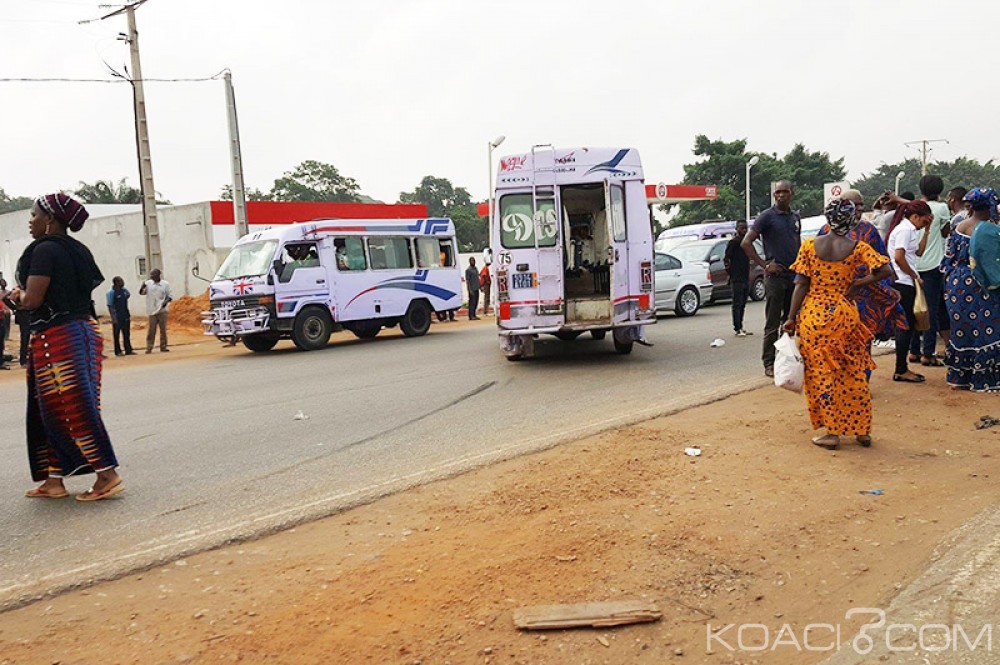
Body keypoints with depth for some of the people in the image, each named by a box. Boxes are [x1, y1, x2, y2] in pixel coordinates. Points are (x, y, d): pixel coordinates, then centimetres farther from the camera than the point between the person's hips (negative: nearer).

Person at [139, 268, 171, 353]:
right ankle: (149, 348, 4)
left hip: (162, 310, 0)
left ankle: (163, 347, 12)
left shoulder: (165, 284, 1)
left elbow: (169, 296, 4)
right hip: (152, 311, 0)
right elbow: (141, 292, 4)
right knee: (151, 330, 0)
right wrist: (143, 285, -15)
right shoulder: (148, 283, 4)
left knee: (163, 330, 4)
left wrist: (166, 302, -15)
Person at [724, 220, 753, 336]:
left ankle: (740, 327, 18)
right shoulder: (733, 242, -9)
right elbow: (726, 259, -13)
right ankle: (738, 329, -5)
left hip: (746, 278, 8)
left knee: (742, 304, 12)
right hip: (737, 279, -8)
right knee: (737, 304, -6)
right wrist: (731, 272, -9)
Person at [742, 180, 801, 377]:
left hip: (794, 277, 6)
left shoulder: (796, 218, 13)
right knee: (773, 323, -3)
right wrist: (764, 265, -13)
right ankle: (769, 363, 3)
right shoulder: (767, 216, -6)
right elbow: (746, 243, -11)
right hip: (775, 276, -6)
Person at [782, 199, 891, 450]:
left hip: (813, 316, -1)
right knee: (854, 374, 14)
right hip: (843, 315, 1)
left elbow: (801, 285, -5)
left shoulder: (809, 245, -3)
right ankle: (862, 430, 23)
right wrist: (855, 284, -1)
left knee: (821, 374, 7)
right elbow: (884, 270, -12)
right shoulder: (857, 247, -3)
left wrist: (791, 318, -1)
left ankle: (832, 432, 9)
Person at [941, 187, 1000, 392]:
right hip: (978, 289, -7)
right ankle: (983, 380, 7)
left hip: (956, 285, 7)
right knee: (983, 331, 2)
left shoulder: (958, 227, 5)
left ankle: (958, 377, 19)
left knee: (961, 329, 14)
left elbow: (949, 257, 11)